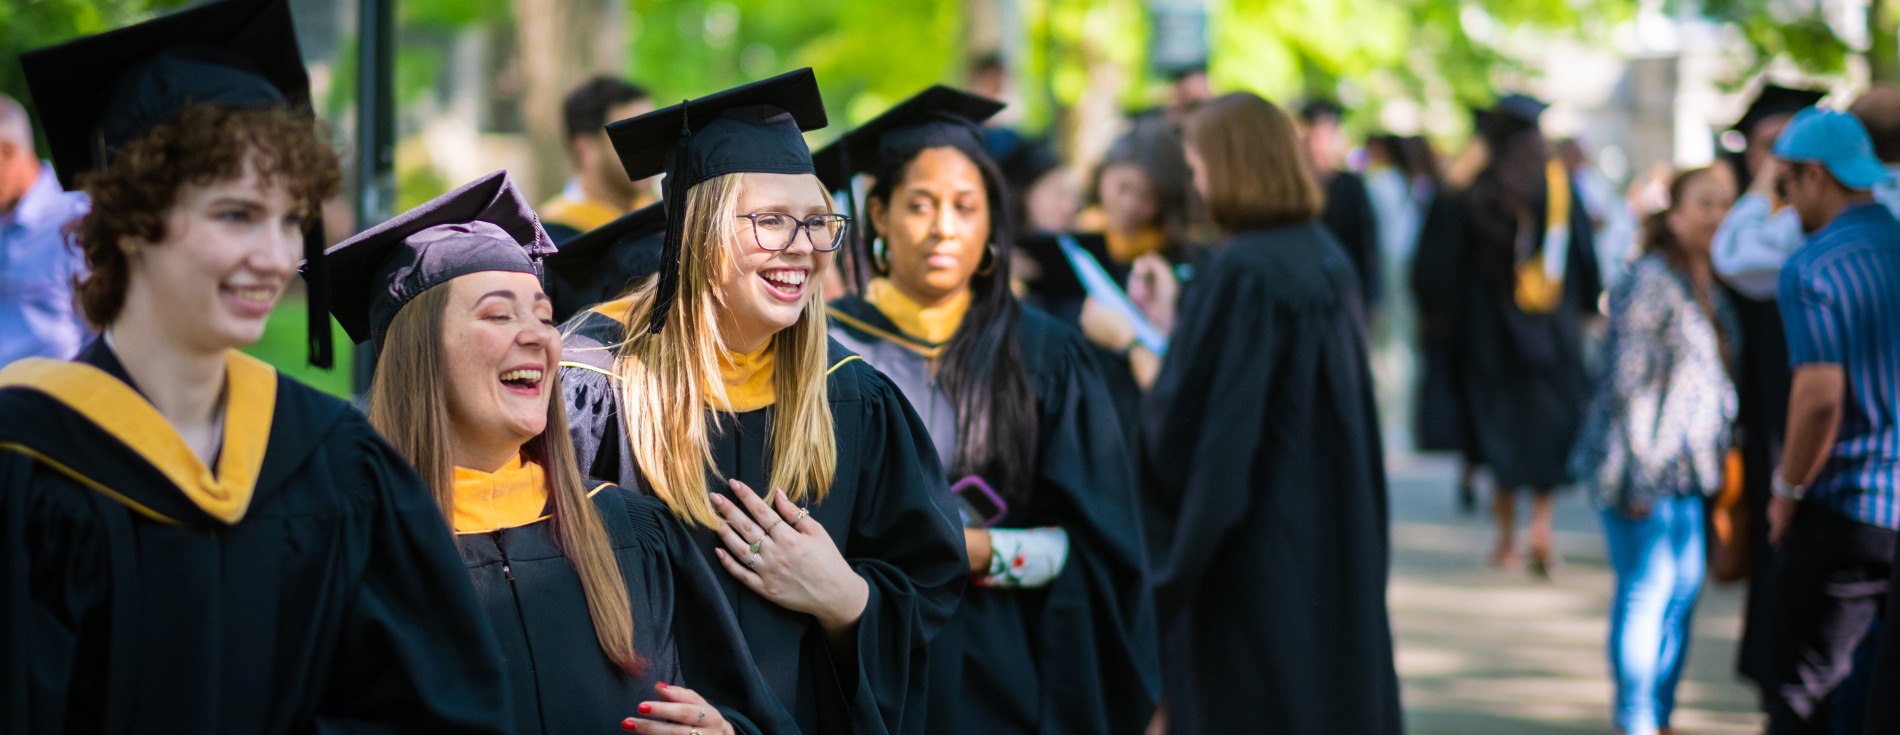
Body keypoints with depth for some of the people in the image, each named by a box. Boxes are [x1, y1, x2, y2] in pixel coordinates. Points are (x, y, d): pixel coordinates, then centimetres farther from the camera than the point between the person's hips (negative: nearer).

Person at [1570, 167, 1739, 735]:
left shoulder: (1707, 288, 13)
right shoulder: (1651, 281, -14)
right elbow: (1628, 378, -17)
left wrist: (1719, 455, 17)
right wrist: (1640, 471, -19)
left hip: (1687, 472, 9)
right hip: (1647, 467, -9)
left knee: (1684, 590, 11)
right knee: (1646, 591, -7)